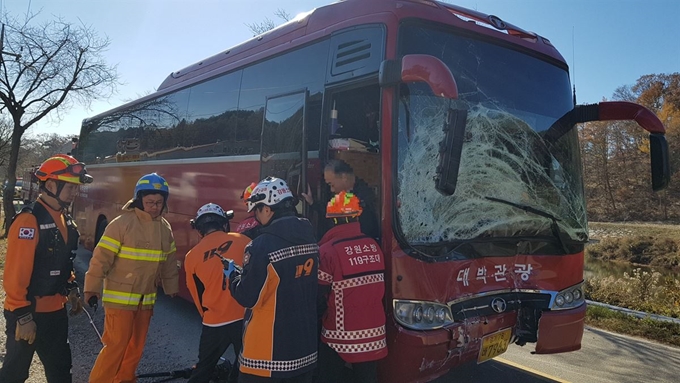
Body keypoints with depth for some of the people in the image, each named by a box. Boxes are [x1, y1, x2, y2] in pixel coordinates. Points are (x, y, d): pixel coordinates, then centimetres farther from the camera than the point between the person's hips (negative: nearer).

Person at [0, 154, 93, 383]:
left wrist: (71, 290, 15)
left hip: (55, 310, 8)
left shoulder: (64, 219, 7)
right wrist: (23, 316, -21)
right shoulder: (28, 220, -21)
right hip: (27, 313, -8)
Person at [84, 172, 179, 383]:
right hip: (120, 297, -6)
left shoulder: (165, 228, 5)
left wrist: (172, 290, 16)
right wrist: (92, 289, -15)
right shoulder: (122, 223, -14)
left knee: (136, 345, 15)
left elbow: (169, 263, 12)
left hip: (146, 299, 6)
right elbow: (101, 258, -13)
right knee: (116, 345, -5)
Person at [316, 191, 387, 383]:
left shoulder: (328, 251, -16)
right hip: (373, 332, 5)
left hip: (340, 335, -5)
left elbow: (319, 297, -12)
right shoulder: (374, 246, 1)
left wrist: (329, 308, 9)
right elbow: (380, 287, 10)